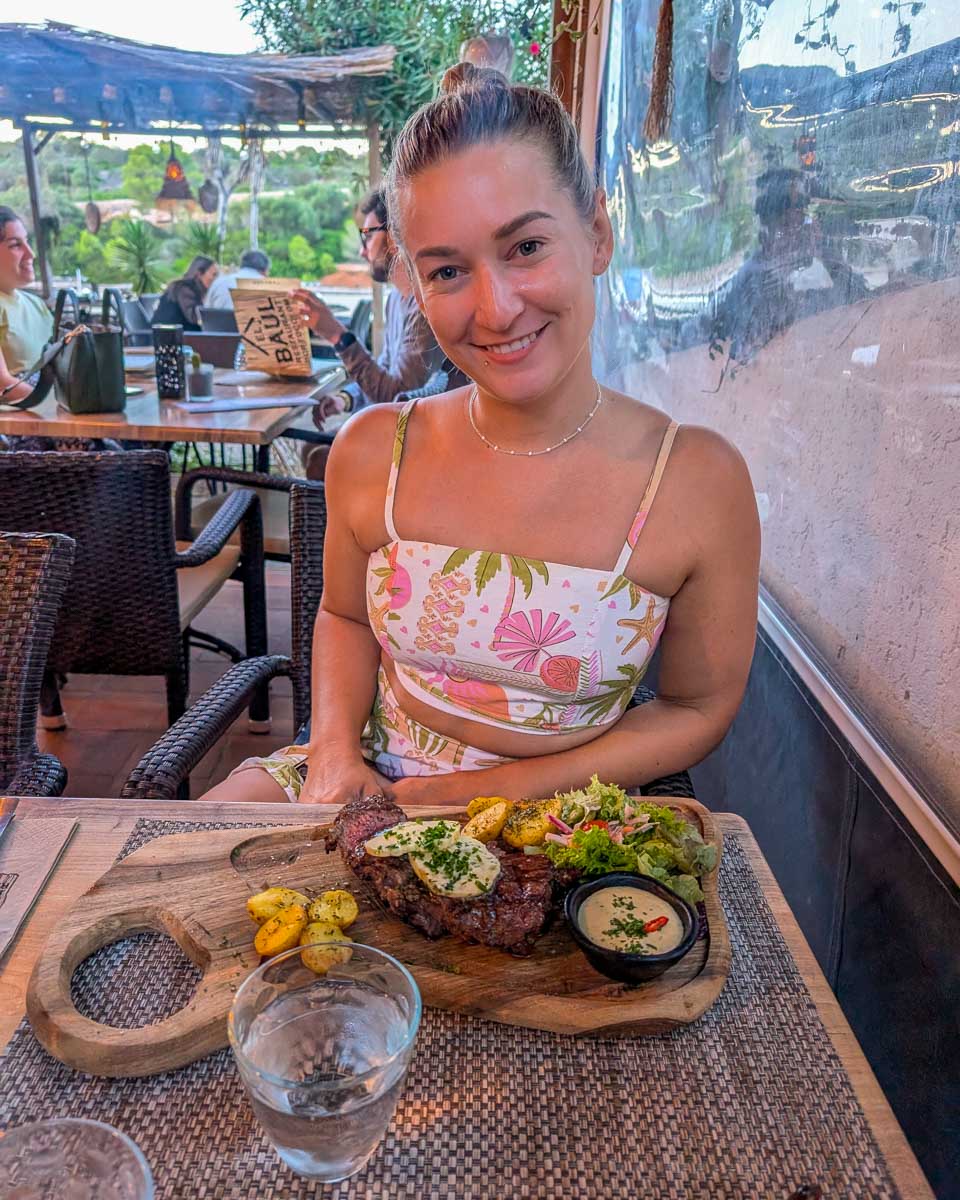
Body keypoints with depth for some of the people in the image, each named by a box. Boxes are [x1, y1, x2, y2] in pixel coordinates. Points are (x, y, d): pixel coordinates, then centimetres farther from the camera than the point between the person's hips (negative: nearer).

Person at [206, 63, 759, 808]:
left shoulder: (698, 481, -16)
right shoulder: (372, 452, -10)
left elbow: (699, 709, -5)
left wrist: (504, 791, -13)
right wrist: (336, 747, -9)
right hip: (369, 784, 1)